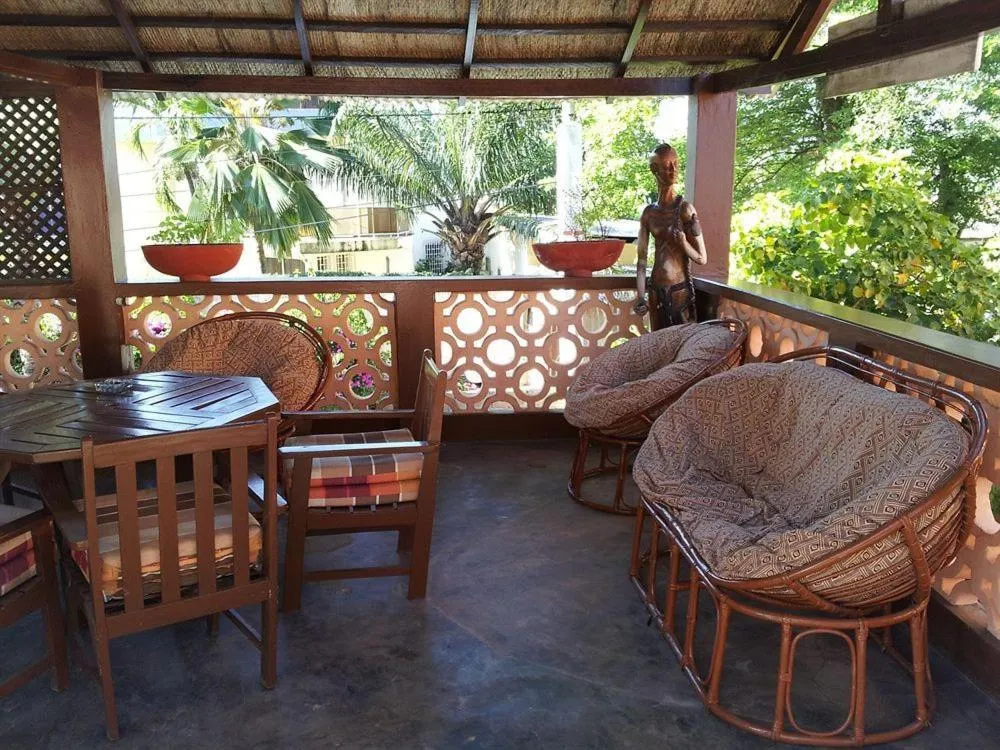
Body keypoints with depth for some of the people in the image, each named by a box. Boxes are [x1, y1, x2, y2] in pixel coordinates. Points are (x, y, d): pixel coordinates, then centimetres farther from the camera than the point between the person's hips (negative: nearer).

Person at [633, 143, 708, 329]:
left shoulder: (685, 209, -7)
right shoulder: (649, 212, 6)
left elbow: (702, 258, -4)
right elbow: (642, 259, 5)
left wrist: (683, 243, -22)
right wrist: (641, 296, -3)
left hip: (680, 289, -4)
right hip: (656, 290, 4)